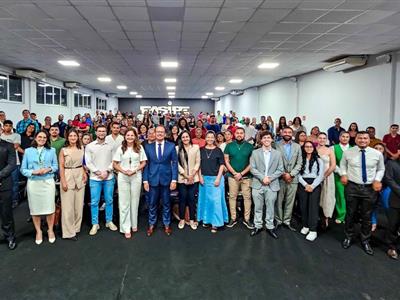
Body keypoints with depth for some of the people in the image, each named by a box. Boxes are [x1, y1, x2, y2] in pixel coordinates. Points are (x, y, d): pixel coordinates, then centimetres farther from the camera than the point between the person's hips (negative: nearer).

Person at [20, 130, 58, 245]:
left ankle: (50, 230, 20)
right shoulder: (28, 151, 4)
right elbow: (23, 169, 2)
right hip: (33, 183, 0)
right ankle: (38, 231, 23)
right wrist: (34, 172, -15)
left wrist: (48, 169, -12)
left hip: (48, 182, 0)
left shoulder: (52, 150, 7)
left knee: (50, 207, 2)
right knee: (35, 208, 6)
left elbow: (56, 166, 8)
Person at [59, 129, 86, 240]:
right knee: (68, 205, -1)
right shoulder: (63, 150, -4)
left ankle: (76, 227, 25)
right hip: (68, 176, -4)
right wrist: (63, 181, -12)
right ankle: (69, 232, 8)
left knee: (79, 204, 9)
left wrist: (84, 173, 4)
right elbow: (61, 167, -6)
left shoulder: (81, 148, 7)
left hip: (80, 177, 4)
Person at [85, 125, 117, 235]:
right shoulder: (89, 146, 2)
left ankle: (109, 221, 23)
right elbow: (88, 162, -2)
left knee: (109, 201, 9)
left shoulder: (111, 146, 5)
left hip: (109, 177, 1)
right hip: (95, 178, -1)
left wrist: (107, 171, -11)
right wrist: (98, 172, -11)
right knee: (94, 202, 3)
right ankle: (95, 224, 15)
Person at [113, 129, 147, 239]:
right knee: (124, 202, 1)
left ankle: (134, 224, 25)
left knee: (134, 201, 9)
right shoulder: (121, 148, 2)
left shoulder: (140, 147, 3)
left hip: (136, 177, 1)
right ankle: (126, 228, 7)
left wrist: (135, 170, -11)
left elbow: (143, 162, 4)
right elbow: (115, 164, 3)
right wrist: (124, 171, -13)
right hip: (123, 177, 0)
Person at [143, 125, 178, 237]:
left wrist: (174, 179, -8)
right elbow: (146, 164, 3)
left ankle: (166, 225, 26)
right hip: (153, 179, 1)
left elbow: (174, 163, -2)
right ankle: (151, 225, 25)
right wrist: (145, 180, -3)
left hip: (166, 179, 0)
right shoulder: (148, 147, 4)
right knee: (152, 204, 9)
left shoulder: (171, 146, 0)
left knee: (166, 203, 11)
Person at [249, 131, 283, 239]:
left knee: (270, 207, 8)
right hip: (258, 185, 0)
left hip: (272, 185, 0)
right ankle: (257, 226, 20)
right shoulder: (255, 153, 4)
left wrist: (270, 178, -11)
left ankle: (270, 227, 21)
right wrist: (262, 178, -14)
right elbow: (252, 168, -2)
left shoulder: (277, 153, 6)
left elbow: (280, 170, 2)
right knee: (258, 207, 8)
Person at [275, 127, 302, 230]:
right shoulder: (276, 145, -2)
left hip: (293, 178, 3)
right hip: (280, 178, -2)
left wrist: (291, 174, -8)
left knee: (290, 201, 7)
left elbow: (299, 163, 4)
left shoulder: (297, 146, 9)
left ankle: (287, 221, 19)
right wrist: (283, 174, -10)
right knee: (279, 201, 4)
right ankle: (278, 220, 18)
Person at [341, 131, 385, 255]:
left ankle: (365, 241, 31)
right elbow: (342, 164, 15)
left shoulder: (377, 154, -2)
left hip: (370, 188, 0)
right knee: (350, 214, 12)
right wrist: (343, 174, -2)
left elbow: (381, 169, 9)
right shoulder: (348, 153, -2)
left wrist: (377, 180, -8)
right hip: (352, 187, 0)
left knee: (367, 216, 12)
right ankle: (349, 237, 33)